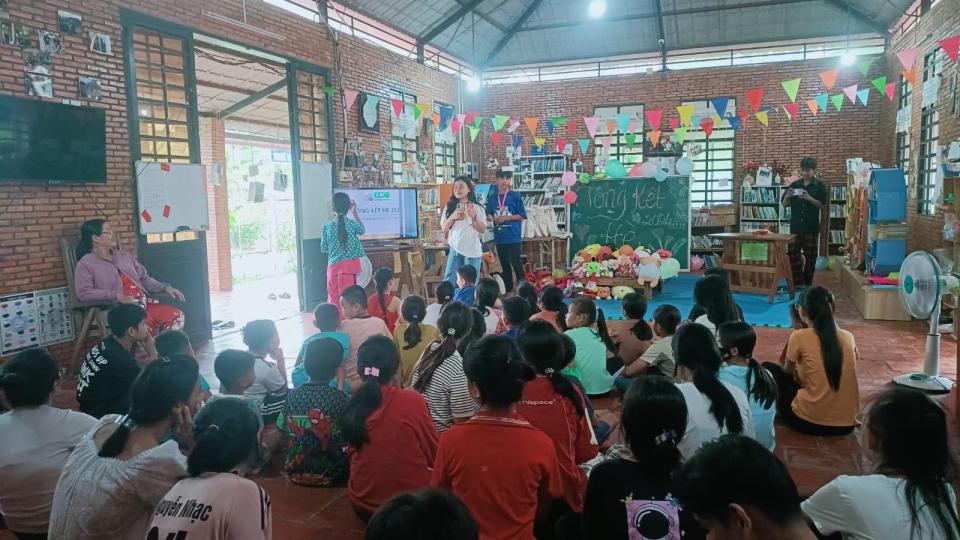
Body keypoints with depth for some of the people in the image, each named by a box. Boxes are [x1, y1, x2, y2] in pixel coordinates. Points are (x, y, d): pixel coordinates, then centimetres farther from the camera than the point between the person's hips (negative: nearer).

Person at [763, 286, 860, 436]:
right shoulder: (848, 337, 4)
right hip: (847, 424, 5)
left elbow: (787, 372, 10)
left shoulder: (799, 337, -9)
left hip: (810, 422, -5)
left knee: (768, 368, 14)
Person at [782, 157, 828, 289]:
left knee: (810, 255, 4)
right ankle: (798, 282, 6)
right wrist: (787, 196, -14)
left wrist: (809, 198, -22)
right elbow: (785, 204, 7)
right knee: (793, 253, -1)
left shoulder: (820, 186, 0)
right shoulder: (794, 185, 7)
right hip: (796, 225, 2)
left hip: (812, 225, -2)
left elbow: (822, 205, -6)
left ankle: (808, 283, 14)